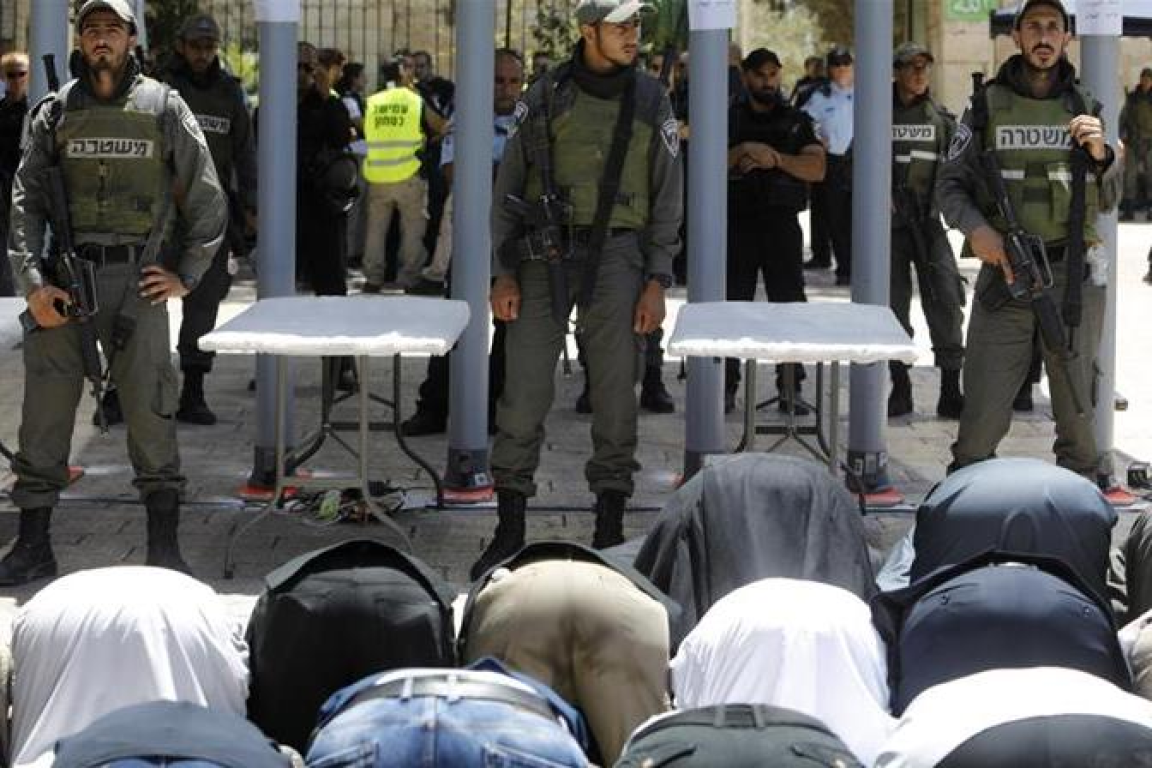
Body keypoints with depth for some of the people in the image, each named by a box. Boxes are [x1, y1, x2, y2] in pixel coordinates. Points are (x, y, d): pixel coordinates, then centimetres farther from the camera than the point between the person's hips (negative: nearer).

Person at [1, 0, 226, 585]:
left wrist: (186, 276, 4)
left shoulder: (163, 108, 5)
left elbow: (207, 200, 9)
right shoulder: (56, 112, 8)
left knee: (149, 407, -3)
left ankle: (163, 548, 4)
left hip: (137, 278, -1)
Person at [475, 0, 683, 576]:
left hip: (615, 255, 0)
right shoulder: (544, 97, 2)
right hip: (544, 253, 0)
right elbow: (508, 188, 4)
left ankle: (609, 529, 6)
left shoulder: (651, 102, 4)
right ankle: (510, 529, 4)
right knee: (524, 388, -5)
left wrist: (657, 283, -6)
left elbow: (667, 198, 3)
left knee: (615, 388, -4)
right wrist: (503, 274, -5)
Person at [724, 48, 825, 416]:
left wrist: (775, 158, -14)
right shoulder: (729, 119, 10)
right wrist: (743, 152, -17)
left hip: (782, 222, 0)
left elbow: (817, 168, -3)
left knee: (789, 303, -4)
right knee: (732, 304, 2)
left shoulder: (797, 121, 11)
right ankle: (726, 386, 8)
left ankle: (790, 389, -1)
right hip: (738, 220, 0)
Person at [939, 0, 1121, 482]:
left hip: (1075, 275, 2)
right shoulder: (988, 107, 4)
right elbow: (950, 184, 5)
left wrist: (1099, 155, -6)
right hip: (1005, 273, -2)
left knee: (1078, 406, 7)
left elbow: (1107, 200, 13)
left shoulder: (1084, 109, 10)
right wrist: (975, 227, -14)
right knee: (983, 407, -4)